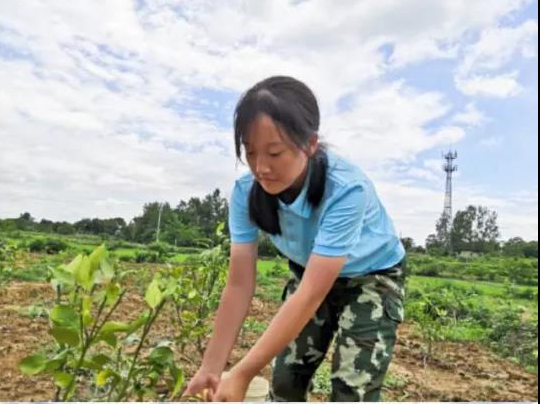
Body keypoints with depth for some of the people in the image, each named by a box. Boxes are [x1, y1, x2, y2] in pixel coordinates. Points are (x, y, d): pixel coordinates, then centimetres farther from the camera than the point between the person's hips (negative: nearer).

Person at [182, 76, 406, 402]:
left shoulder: (346, 189, -38)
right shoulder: (247, 191, -24)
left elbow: (311, 295, -38)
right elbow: (240, 284, -19)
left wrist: (243, 375, -37)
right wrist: (211, 369, -19)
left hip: (373, 278, -3)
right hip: (311, 274, 4)